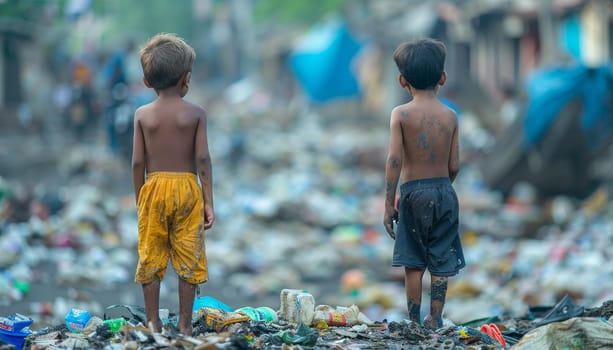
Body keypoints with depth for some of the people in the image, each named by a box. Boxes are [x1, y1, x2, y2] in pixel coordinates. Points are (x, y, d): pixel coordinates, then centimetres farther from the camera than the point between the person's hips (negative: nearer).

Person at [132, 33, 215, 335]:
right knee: (188, 258, 6)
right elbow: (202, 158, -8)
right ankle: (185, 324, 8)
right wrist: (208, 202, -4)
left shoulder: (142, 115, -1)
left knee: (151, 257, 8)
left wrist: (139, 199, 10)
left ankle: (153, 322, 10)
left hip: (154, 188, 1)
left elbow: (138, 161, -1)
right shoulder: (196, 113, -4)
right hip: (187, 187, -1)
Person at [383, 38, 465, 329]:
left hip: (413, 192, -2)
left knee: (414, 262, 5)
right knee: (441, 263, 6)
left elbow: (394, 160, -13)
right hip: (444, 192, 2)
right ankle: (435, 321, 7)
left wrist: (389, 203, -8)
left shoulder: (401, 114, -6)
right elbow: (454, 166, 2)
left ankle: (414, 321, 7)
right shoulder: (450, 116, 1)